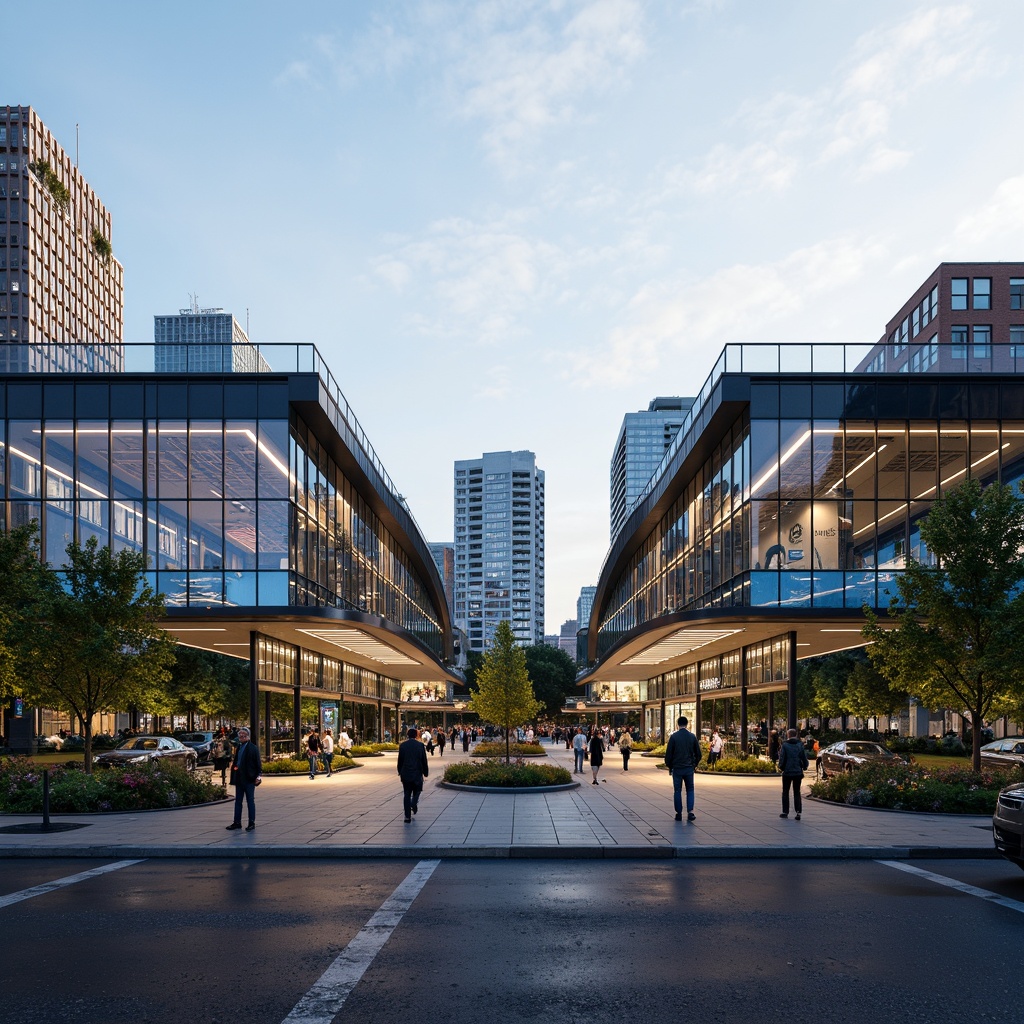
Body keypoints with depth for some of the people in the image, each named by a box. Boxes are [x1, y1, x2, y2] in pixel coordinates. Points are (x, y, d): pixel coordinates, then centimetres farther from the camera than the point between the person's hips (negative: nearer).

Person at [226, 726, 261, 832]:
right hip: (239, 778, 7)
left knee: (250, 801, 0)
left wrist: (259, 776, -16)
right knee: (238, 801, 11)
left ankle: (252, 823, 6)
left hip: (249, 779, -7)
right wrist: (234, 766, 4)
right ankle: (237, 822, 18)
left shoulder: (253, 748, -7)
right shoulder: (238, 747, 14)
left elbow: (258, 763, -10)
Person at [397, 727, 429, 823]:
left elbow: (400, 760, 4)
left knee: (407, 794, 6)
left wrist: (400, 772, 15)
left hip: (406, 774, 1)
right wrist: (425, 772, 7)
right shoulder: (420, 745, -5)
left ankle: (407, 816, 2)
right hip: (417, 773, -1)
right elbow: (424, 760, -2)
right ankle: (414, 803, -12)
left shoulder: (403, 745, -1)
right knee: (417, 790, 18)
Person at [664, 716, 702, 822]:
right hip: (689, 768, 2)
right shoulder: (692, 736, 0)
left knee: (677, 791, 7)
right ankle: (690, 812, -1)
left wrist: (669, 765, 8)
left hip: (677, 768, -2)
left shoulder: (674, 736, -7)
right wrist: (695, 764, 18)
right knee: (690, 790, 12)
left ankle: (679, 814, 8)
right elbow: (698, 754, 4)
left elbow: (668, 753, -6)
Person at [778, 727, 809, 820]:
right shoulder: (801, 745, -2)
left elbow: (782, 759, -9)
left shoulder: (785, 745, -9)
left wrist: (781, 768, 8)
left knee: (785, 792, 12)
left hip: (787, 772, -2)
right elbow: (805, 760, -2)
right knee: (797, 792, 10)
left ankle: (785, 812, 13)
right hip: (798, 773, 2)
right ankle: (798, 812, -2)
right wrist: (804, 766, 17)